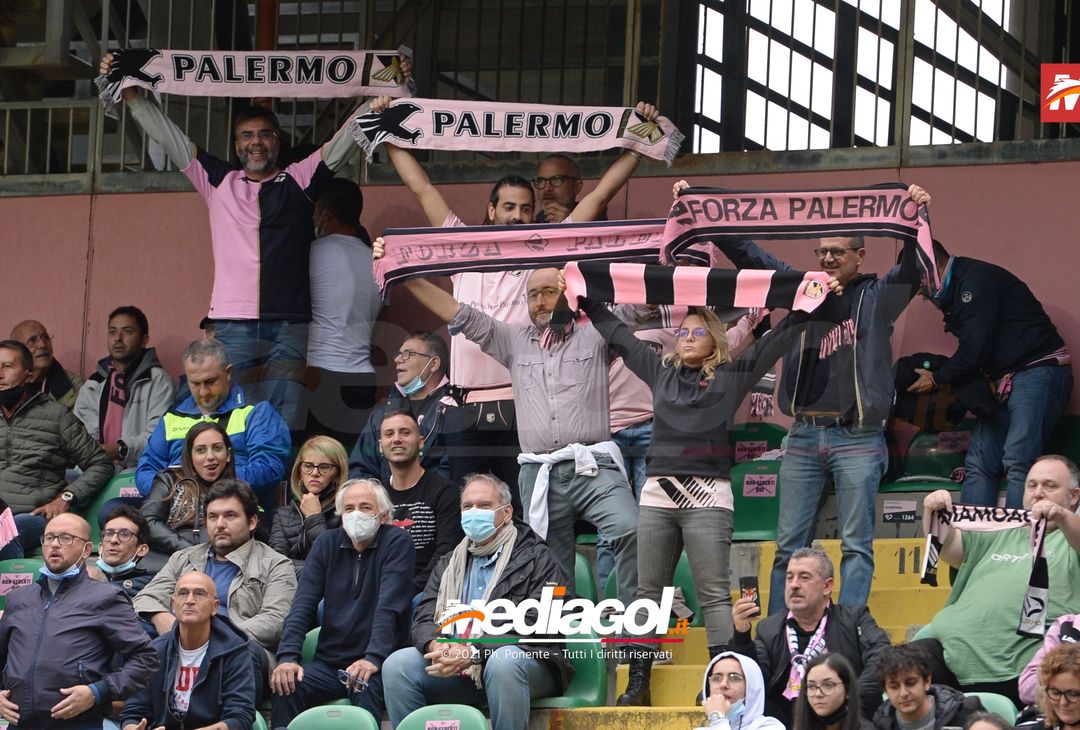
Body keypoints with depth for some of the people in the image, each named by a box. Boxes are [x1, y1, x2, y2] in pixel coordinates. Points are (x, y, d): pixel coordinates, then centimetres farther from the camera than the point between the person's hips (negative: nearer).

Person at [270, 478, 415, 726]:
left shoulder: (397, 543, -3)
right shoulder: (327, 543, 10)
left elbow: (390, 605, -16)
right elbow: (303, 604, 1)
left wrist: (373, 658, -29)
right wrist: (288, 656, -14)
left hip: (374, 662, -4)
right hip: (329, 662, 4)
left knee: (365, 691, -35)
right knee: (286, 687, -23)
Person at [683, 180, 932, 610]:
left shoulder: (877, 297, 5)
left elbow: (910, 271, -13)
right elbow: (747, 255, 14)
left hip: (857, 437, -4)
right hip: (804, 434, 4)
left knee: (856, 543, -4)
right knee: (789, 544, 3)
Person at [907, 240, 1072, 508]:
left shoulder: (976, 280, -11)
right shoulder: (956, 292, 20)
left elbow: (975, 349, -16)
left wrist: (937, 379, -2)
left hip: (1039, 371, -11)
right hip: (1003, 381, 11)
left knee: (1018, 462, -22)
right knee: (978, 464, 2)